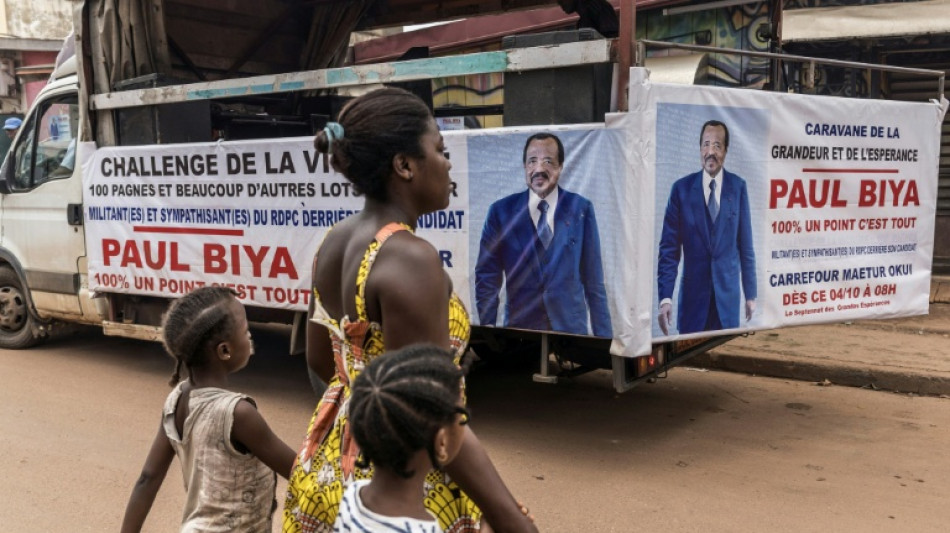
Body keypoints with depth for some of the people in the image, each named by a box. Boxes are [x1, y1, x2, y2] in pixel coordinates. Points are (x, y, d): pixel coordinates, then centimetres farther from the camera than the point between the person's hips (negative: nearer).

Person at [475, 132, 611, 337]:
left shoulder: (581, 209, 3)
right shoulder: (501, 211, 2)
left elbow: (594, 280, 5)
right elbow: (487, 277, 4)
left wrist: (603, 338, 3)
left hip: (571, 329, 1)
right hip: (520, 331, 0)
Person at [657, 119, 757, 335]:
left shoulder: (738, 187, 3)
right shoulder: (681, 188, -2)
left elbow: (745, 244, 6)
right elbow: (669, 248, -3)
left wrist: (750, 293, 8)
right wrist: (665, 297, -11)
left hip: (727, 294, 1)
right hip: (693, 294, -1)